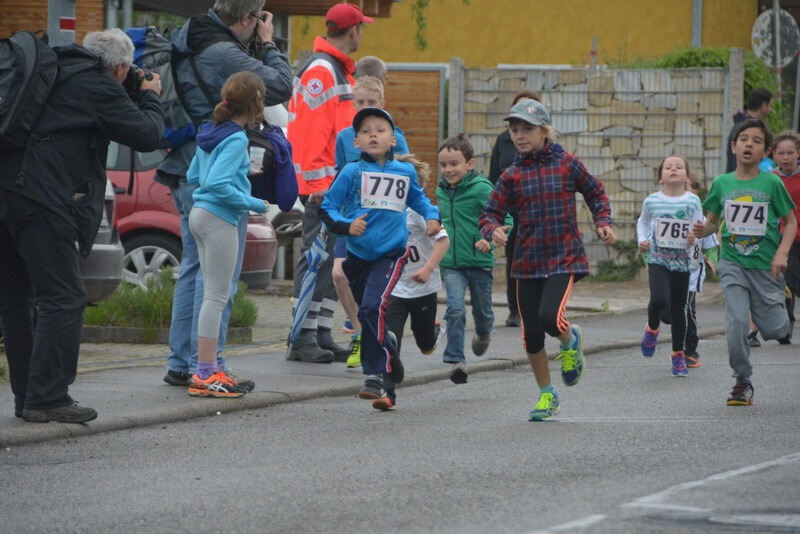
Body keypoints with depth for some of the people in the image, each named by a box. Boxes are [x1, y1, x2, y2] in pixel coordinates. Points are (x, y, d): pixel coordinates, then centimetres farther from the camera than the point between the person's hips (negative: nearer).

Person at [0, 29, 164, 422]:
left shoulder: (54, 72, 21)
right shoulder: (99, 87, -2)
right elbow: (147, 135, 0)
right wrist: (150, 97, 19)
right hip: (42, 200, -8)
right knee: (62, 299, -4)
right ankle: (47, 398, -7)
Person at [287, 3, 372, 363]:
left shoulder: (341, 70, 19)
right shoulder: (321, 70, -13)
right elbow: (310, 130, -19)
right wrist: (317, 183, -22)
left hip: (337, 185, 10)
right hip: (321, 183, -10)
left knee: (331, 260, 11)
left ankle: (322, 337, 14)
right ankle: (303, 340, -7)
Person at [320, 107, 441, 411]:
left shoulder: (405, 172, 7)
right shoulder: (352, 173, 0)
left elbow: (418, 198, 27)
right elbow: (327, 208, 1)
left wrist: (432, 217, 11)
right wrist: (345, 225, -16)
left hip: (391, 253, -2)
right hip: (358, 256, 2)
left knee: (372, 308, -23)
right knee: (369, 317, 10)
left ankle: (377, 377, -20)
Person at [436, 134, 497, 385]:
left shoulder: (481, 189, -14)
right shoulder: (442, 191, 5)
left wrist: (489, 239, -30)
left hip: (479, 262, -3)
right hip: (452, 263, 3)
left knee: (482, 311, 16)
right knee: (455, 309, -17)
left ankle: (483, 334, 51)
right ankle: (455, 360, -16)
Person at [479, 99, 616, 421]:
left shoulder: (567, 165, -1)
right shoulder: (512, 176, 1)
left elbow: (595, 193, 14)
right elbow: (491, 213, 0)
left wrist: (603, 222, 0)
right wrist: (494, 230, -21)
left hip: (564, 258, -3)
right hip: (528, 262, 3)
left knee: (550, 318, -23)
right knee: (531, 334, 4)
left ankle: (570, 340, 14)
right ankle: (546, 394, 24)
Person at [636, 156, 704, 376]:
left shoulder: (693, 201, -4)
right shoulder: (652, 201, -2)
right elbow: (642, 222, 17)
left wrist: (694, 238, -20)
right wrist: (642, 240, 1)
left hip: (682, 260, 1)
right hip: (658, 259, -1)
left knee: (678, 308, 8)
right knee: (659, 300, -23)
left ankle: (678, 355, 24)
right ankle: (652, 329, 12)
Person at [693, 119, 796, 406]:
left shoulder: (772, 183, -4)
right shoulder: (722, 183, 2)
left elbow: (791, 221, 3)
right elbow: (713, 221, 13)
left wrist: (781, 253, -11)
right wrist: (703, 229, -10)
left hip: (765, 265, -1)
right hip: (733, 263, 1)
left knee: (773, 330, 0)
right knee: (736, 321, -15)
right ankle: (742, 382, 1)